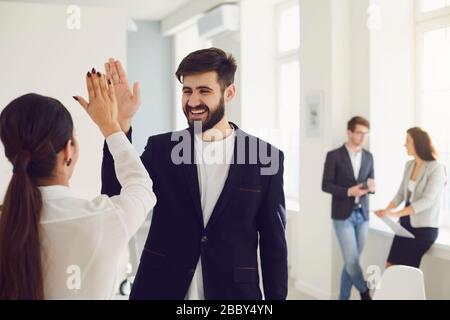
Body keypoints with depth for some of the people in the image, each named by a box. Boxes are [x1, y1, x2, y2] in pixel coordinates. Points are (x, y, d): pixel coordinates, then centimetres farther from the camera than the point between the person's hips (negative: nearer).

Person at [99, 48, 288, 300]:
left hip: (233, 292, -1)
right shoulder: (161, 148, -1)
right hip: (161, 289, 1)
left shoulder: (265, 157, -5)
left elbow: (273, 242, -1)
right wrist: (119, 125, -18)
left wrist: (276, 297, -1)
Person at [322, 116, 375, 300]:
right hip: (343, 214, -4)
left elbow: (370, 186, 14)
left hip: (362, 214, 5)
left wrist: (371, 187, -10)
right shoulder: (334, 156, -5)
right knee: (351, 260, -8)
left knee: (352, 260, 7)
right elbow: (326, 185, -7)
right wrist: (348, 191, -19)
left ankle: (344, 297, 20)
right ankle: (365, 292, 13)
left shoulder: (368, 157, 10)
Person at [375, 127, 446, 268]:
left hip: (425, 228, -7)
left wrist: (396, 213, -29)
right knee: (390, 266, 4)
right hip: (406, 224, 7)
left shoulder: (436, 168, -14)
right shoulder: (409, 165, 8)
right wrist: (387, 210, -11)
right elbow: (401, 193, 9)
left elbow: (427, 201, -22)